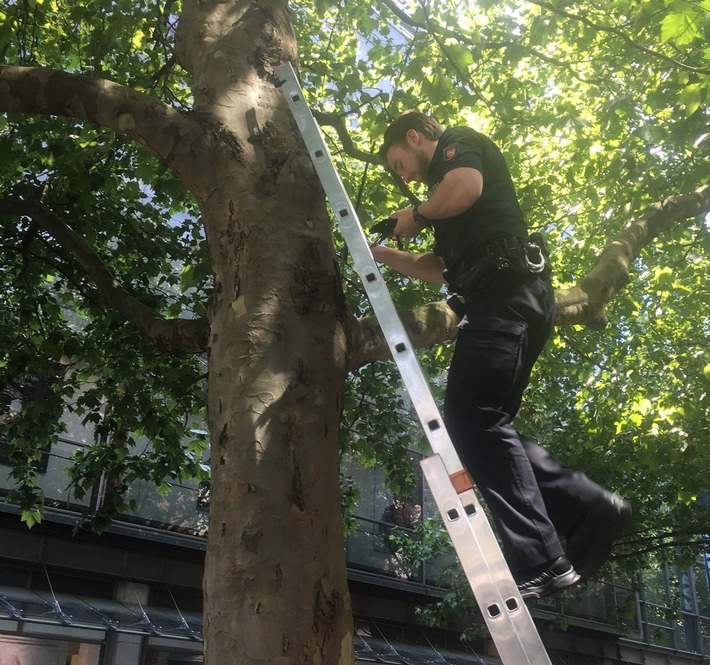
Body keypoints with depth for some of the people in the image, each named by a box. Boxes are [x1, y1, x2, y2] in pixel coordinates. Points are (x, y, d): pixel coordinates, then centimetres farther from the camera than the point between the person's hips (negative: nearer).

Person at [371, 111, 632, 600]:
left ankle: (540, 563, -20)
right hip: (504, 300, 10)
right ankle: (590, 508, 1)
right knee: (485, 425, 5)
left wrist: (417, 216, 2)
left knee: (472, 417, -17)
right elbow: (444, 270, 35)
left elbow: (465, 189, -15)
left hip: (505, 291, -10)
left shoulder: (459, 142, 10)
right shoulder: (450, 178, 36)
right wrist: (382, 254, 35)